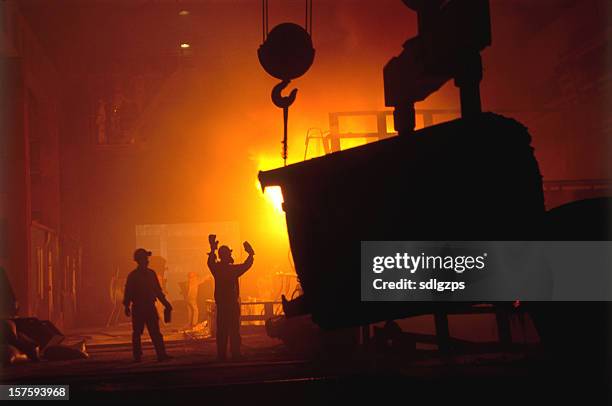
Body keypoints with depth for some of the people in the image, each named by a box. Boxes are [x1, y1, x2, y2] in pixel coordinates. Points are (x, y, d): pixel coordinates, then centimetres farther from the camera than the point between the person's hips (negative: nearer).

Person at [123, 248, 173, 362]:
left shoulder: (151, 273, 11)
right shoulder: (133, 275, -2)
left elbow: (158, 290, 16)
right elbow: (128, 292, -4)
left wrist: (165, 303, 13)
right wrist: (127, 306, -13)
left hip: (150, 307, 4)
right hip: (138, 308, -4)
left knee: (155, 332, -1)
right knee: (137, 333, 3)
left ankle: (161, 354, -4)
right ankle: (137, 356, 9)